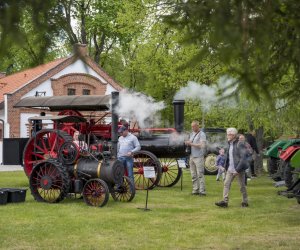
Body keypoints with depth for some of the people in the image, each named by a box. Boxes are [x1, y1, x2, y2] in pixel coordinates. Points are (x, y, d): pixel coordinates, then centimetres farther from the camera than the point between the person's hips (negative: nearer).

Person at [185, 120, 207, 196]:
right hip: (192, 156, 7)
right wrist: (188, 143, 1)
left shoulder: (202, 134, -6)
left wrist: (191, 144, -15)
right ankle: (195, 190, 11)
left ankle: (202, 191, -8)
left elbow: (202, 145, -16)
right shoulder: (192, 134, 17)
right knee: (193, 175, 7)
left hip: (198, 157, -7)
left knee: (200, 175, -9)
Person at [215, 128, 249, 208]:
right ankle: (225, 201, -4)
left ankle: (245, 202, 16)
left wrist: (238, 169, -22)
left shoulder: (240, 144, -14)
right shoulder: (230, 144, 10)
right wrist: (226, 167, 10)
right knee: (226, 184, -2)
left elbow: (243, 158, -19)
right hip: (230, 169, 7)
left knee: (242, 186, 4)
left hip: (239, 169, -7)